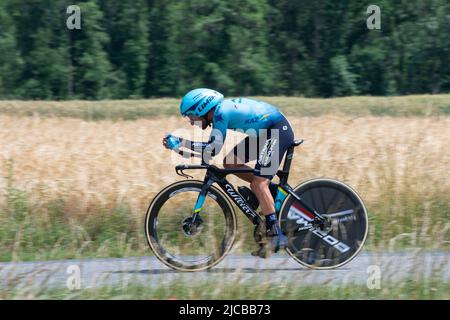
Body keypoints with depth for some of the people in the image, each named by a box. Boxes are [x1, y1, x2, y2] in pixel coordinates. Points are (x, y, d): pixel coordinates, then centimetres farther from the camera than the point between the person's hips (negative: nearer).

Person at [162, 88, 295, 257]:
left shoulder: (221, 113, -19)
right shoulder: (220, 110, 9)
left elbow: (213, 149, -24)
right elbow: (212, 146, 13)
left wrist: (185, 143, -20)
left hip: (278, 130, -10)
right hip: (265, 132, 10)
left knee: (258, 183, -18)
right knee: (229, 162, 7)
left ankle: (276, 236, -21)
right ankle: (272, 189, 10)